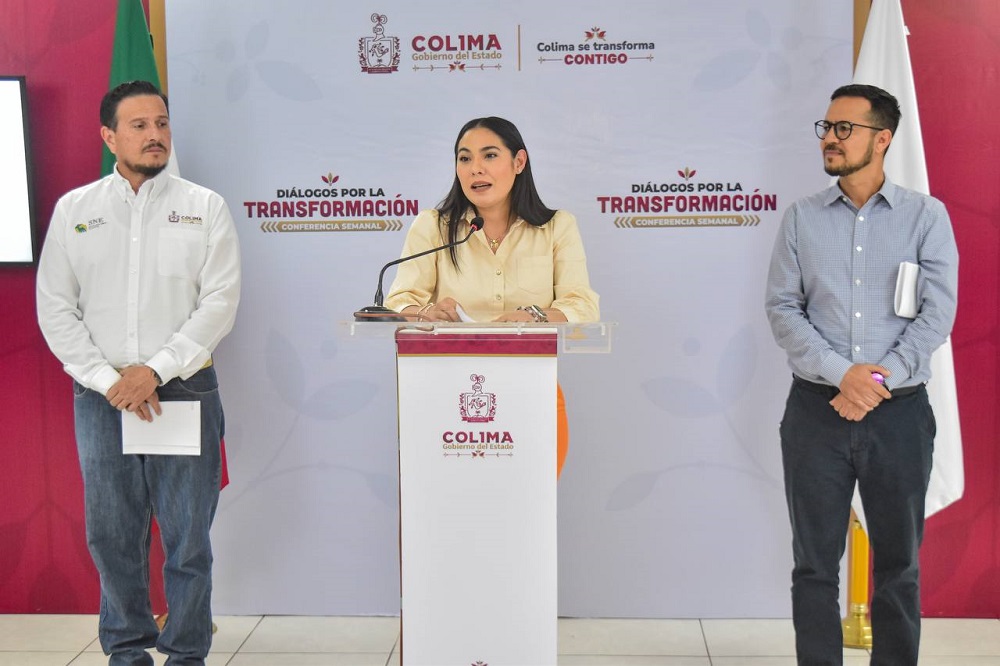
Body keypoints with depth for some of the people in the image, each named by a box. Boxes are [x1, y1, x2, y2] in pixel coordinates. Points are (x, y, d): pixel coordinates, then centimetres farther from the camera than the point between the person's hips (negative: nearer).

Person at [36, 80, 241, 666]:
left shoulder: (206, 207, 4)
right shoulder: (74, 209, 8)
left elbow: (220, 302, -4)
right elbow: (55, 309, 4)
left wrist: (155, 370, -12)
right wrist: (109, 380, -7)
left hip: (185, 390, -1)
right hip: (101, 397, 2)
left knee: (187, 535, 1)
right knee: (112, 534, 8)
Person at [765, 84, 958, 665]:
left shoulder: (926, 216, 2)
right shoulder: (802, 218, 6)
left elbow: (938, 311, -5)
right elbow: (782, 307, 0)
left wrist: (879, 383, -14)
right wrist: (840, 372, -14)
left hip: (900, 413, -1)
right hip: (816, 409, 1)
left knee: (898, 563, 9)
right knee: (815, 563, 6)